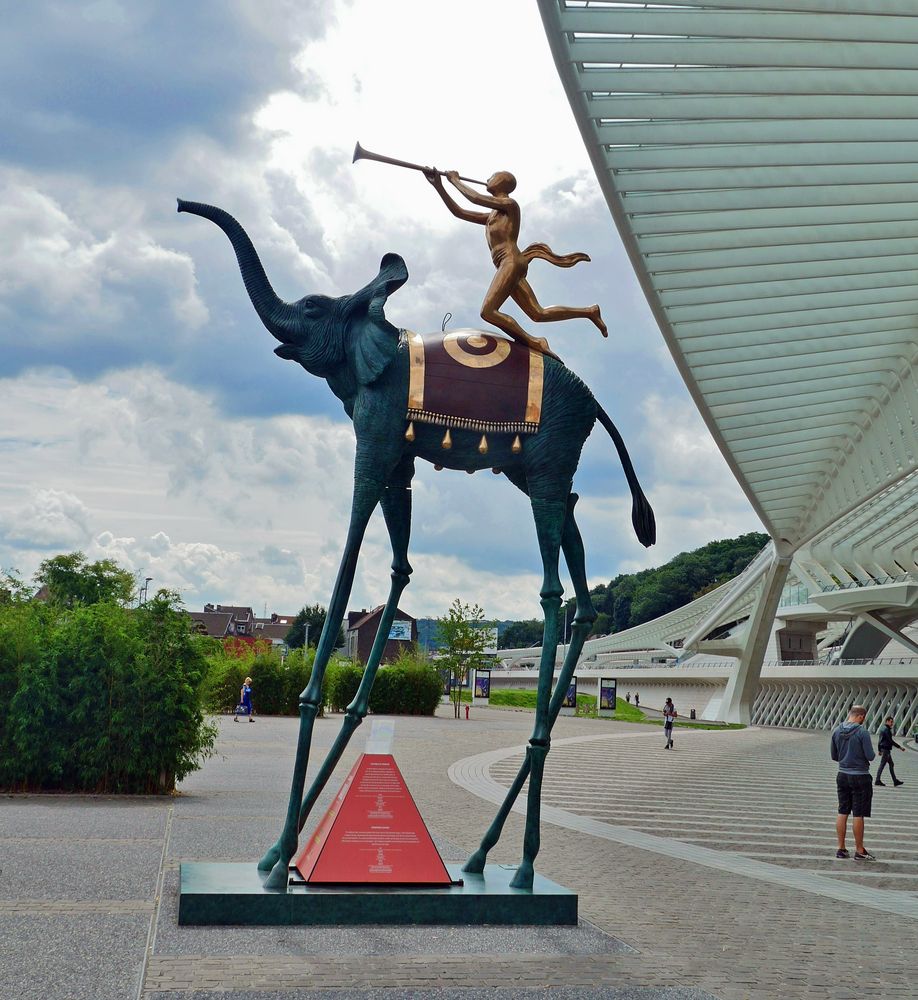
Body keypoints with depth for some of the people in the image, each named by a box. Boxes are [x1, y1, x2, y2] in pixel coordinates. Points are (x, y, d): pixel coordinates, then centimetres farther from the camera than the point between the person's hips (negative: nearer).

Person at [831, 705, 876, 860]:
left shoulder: (837, 731, 2)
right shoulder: (862, 732, -16)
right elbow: (870, 756, -14)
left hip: (842, 775, 5)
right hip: (860, 776, -5)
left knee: (842, 813, 11)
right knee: (858, 815, 1)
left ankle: (841, 849, 14)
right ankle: (859, 851, 8)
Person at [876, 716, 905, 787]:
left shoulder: (883, 729, 16)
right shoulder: (886, 730, -15)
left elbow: (880, 741, 21)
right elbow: (890, 741, -20)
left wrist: (879, 750, 26)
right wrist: (899, 747, -16)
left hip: (883, 749, 10)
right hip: (886, 749, -10)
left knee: (891, 764, 11)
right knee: (882, 764, -6)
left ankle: (895, 781, 13)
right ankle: (877, 780, -4)